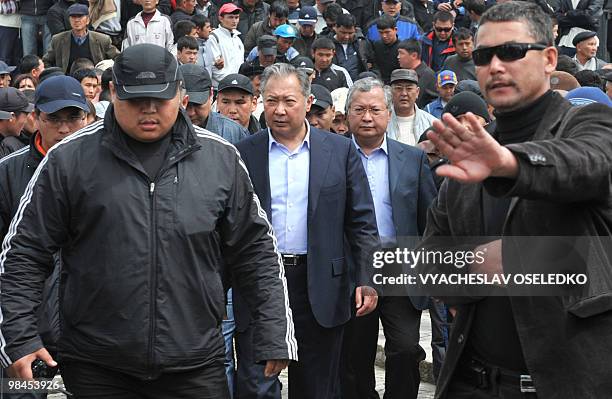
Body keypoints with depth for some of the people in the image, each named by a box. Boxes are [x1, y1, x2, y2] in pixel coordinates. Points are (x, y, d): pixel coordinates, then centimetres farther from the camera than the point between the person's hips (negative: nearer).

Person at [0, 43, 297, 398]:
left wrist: (276, 333, 4)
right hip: (96, 369, -1)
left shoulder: (222, 159, 3)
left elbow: (255, 251, 8)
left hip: (197, 368, 1)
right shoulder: (69, 159, -2)